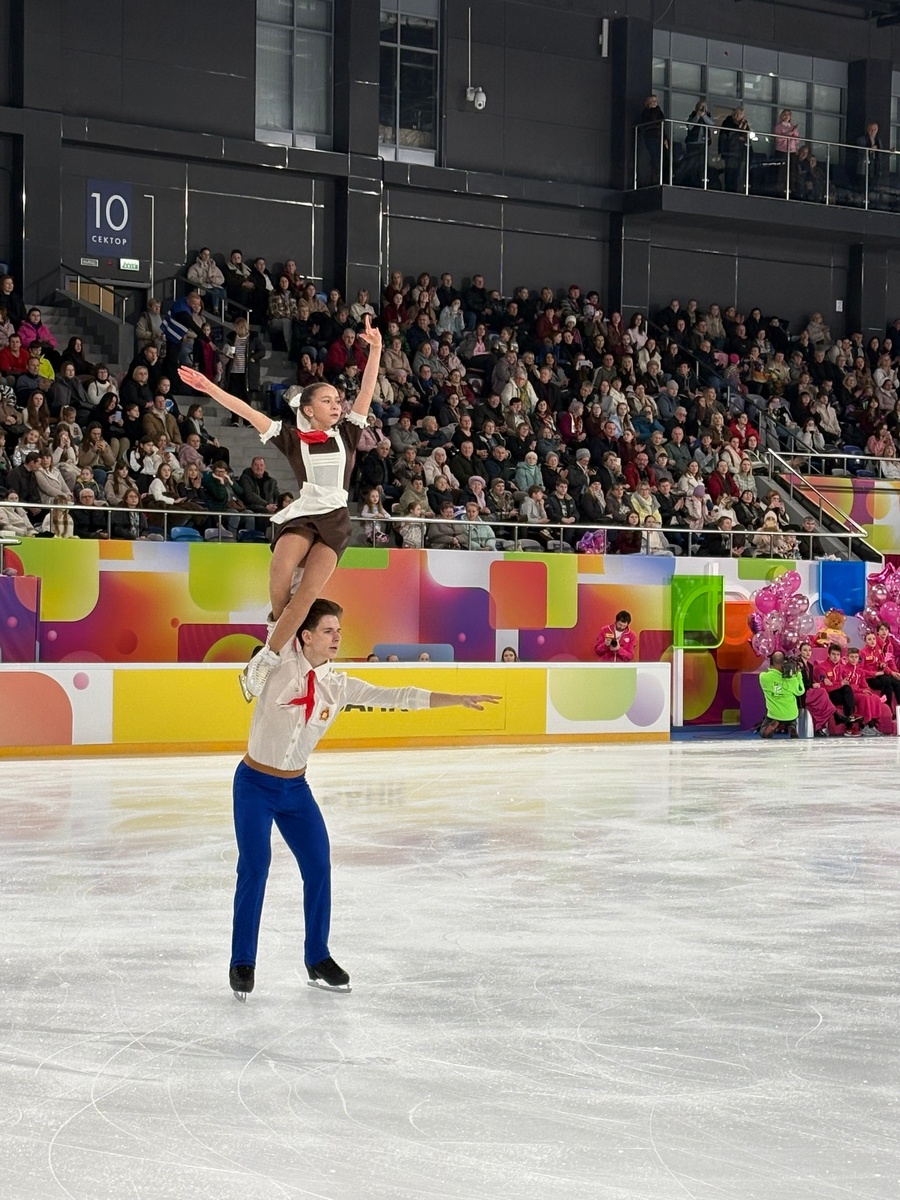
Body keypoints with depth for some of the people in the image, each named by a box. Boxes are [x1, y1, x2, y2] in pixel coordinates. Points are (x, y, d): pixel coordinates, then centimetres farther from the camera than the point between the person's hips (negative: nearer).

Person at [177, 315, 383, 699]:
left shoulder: (346, 435, 9)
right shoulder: (292, 439, 4)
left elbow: (367, 392, 3)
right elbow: (247, 411, -2)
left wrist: (375, 350, -5)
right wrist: (209, 387, -10)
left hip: (336, 522, 2)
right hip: (302, 514, -2)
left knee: (308, 593, -14)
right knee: (281, 570, -31)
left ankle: (263, 662, -7)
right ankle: (277, 620, 1)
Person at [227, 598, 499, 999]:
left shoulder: (339, 685, -1)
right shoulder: (286, 662, -13)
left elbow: (396, 697, -1)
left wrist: (460, 699, -4)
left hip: (296, 787, 5)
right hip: (255, 785, -5)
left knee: (318, 867, 3)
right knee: (254, 867, -10)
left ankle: (317, 959, 18)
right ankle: (242, 963, 3)